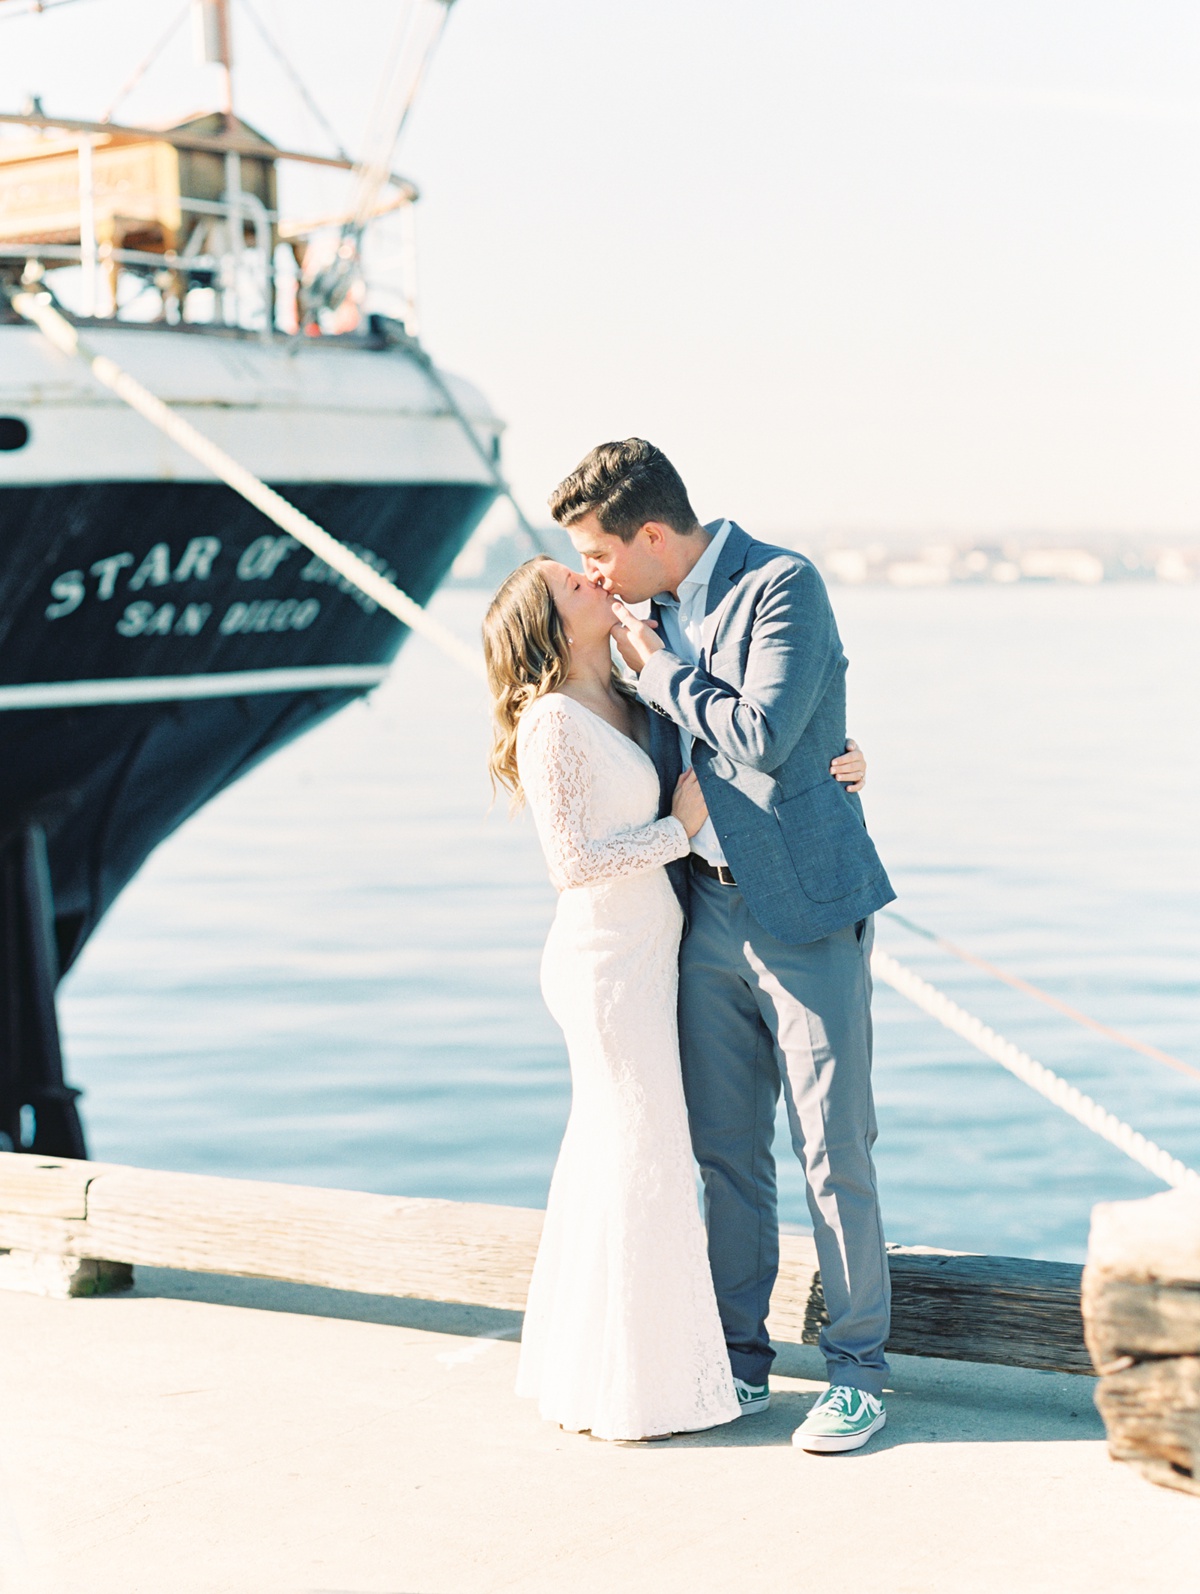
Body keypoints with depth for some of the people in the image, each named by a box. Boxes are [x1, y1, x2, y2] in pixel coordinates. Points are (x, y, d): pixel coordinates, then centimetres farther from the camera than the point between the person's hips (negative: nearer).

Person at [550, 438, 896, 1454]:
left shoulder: (783, 583, -12)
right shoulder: (662, 609, 11)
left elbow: (764, 740, -22)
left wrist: (658, 668, -11)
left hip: (804, 912, -7)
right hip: (708, 909, 7)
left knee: (833, 1150, -1)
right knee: (724, 1150, 10)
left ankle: (858, 1369, 10)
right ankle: (738, 1363, 20)